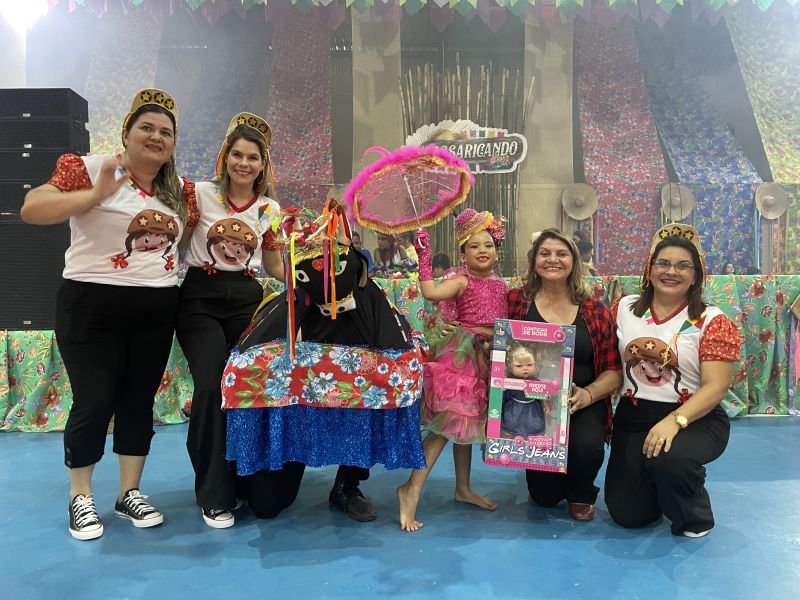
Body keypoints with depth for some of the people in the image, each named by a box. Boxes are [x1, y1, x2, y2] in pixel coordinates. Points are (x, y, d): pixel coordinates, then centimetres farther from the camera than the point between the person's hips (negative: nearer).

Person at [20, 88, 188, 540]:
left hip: (158, 311, 5)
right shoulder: (89, 168, -7)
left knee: (140, 402, 10)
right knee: (94, 403, -2)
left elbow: (184, 236, 26)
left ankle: (131, 493, 25)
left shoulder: (178, 189, 11)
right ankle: (80, 498, 20)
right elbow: (31, 210, -18)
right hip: (93, 305, -5)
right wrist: (97, 193, -27)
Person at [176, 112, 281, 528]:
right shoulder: (201, 193, 1)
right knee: (212, 386, -16)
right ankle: (215, 494, -2)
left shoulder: (269, 209, 9)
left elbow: (274, 267, 13)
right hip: (201, 297, -2)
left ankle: (246, 478, 16)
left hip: (246, 299, 3)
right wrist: (212, 232, -8)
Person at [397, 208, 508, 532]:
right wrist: (424, 257, -29)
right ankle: (412, 489, -9)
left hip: (487, 357, 7)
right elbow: (430, 292, -29)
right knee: (449, 423, -14)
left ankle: (463, 489, 29)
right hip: (461, 355, -7)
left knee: (465, 422, 17)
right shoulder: (461, 280, -10)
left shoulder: (501, 284, 11)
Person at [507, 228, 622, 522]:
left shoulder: (595, 310, 3)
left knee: (587, 445, -30)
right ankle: (550, 481, 31)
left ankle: (580, 493, 8)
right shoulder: (516, 300, 0)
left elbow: (613, 371, 2)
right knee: (544, 497, -9)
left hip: (582, 406, 1)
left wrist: (588, 394, -16)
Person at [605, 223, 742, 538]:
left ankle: (695, 517, 0)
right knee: (626, 512, -3)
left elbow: (715, 386, -14)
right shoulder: (624, 308, 2)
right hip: (633, 417, 3)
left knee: (668, 458, -36)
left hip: (695, 418, -3)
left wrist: (674, 421, -28)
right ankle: (656, 482, 34)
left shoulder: (713, 321, -7)